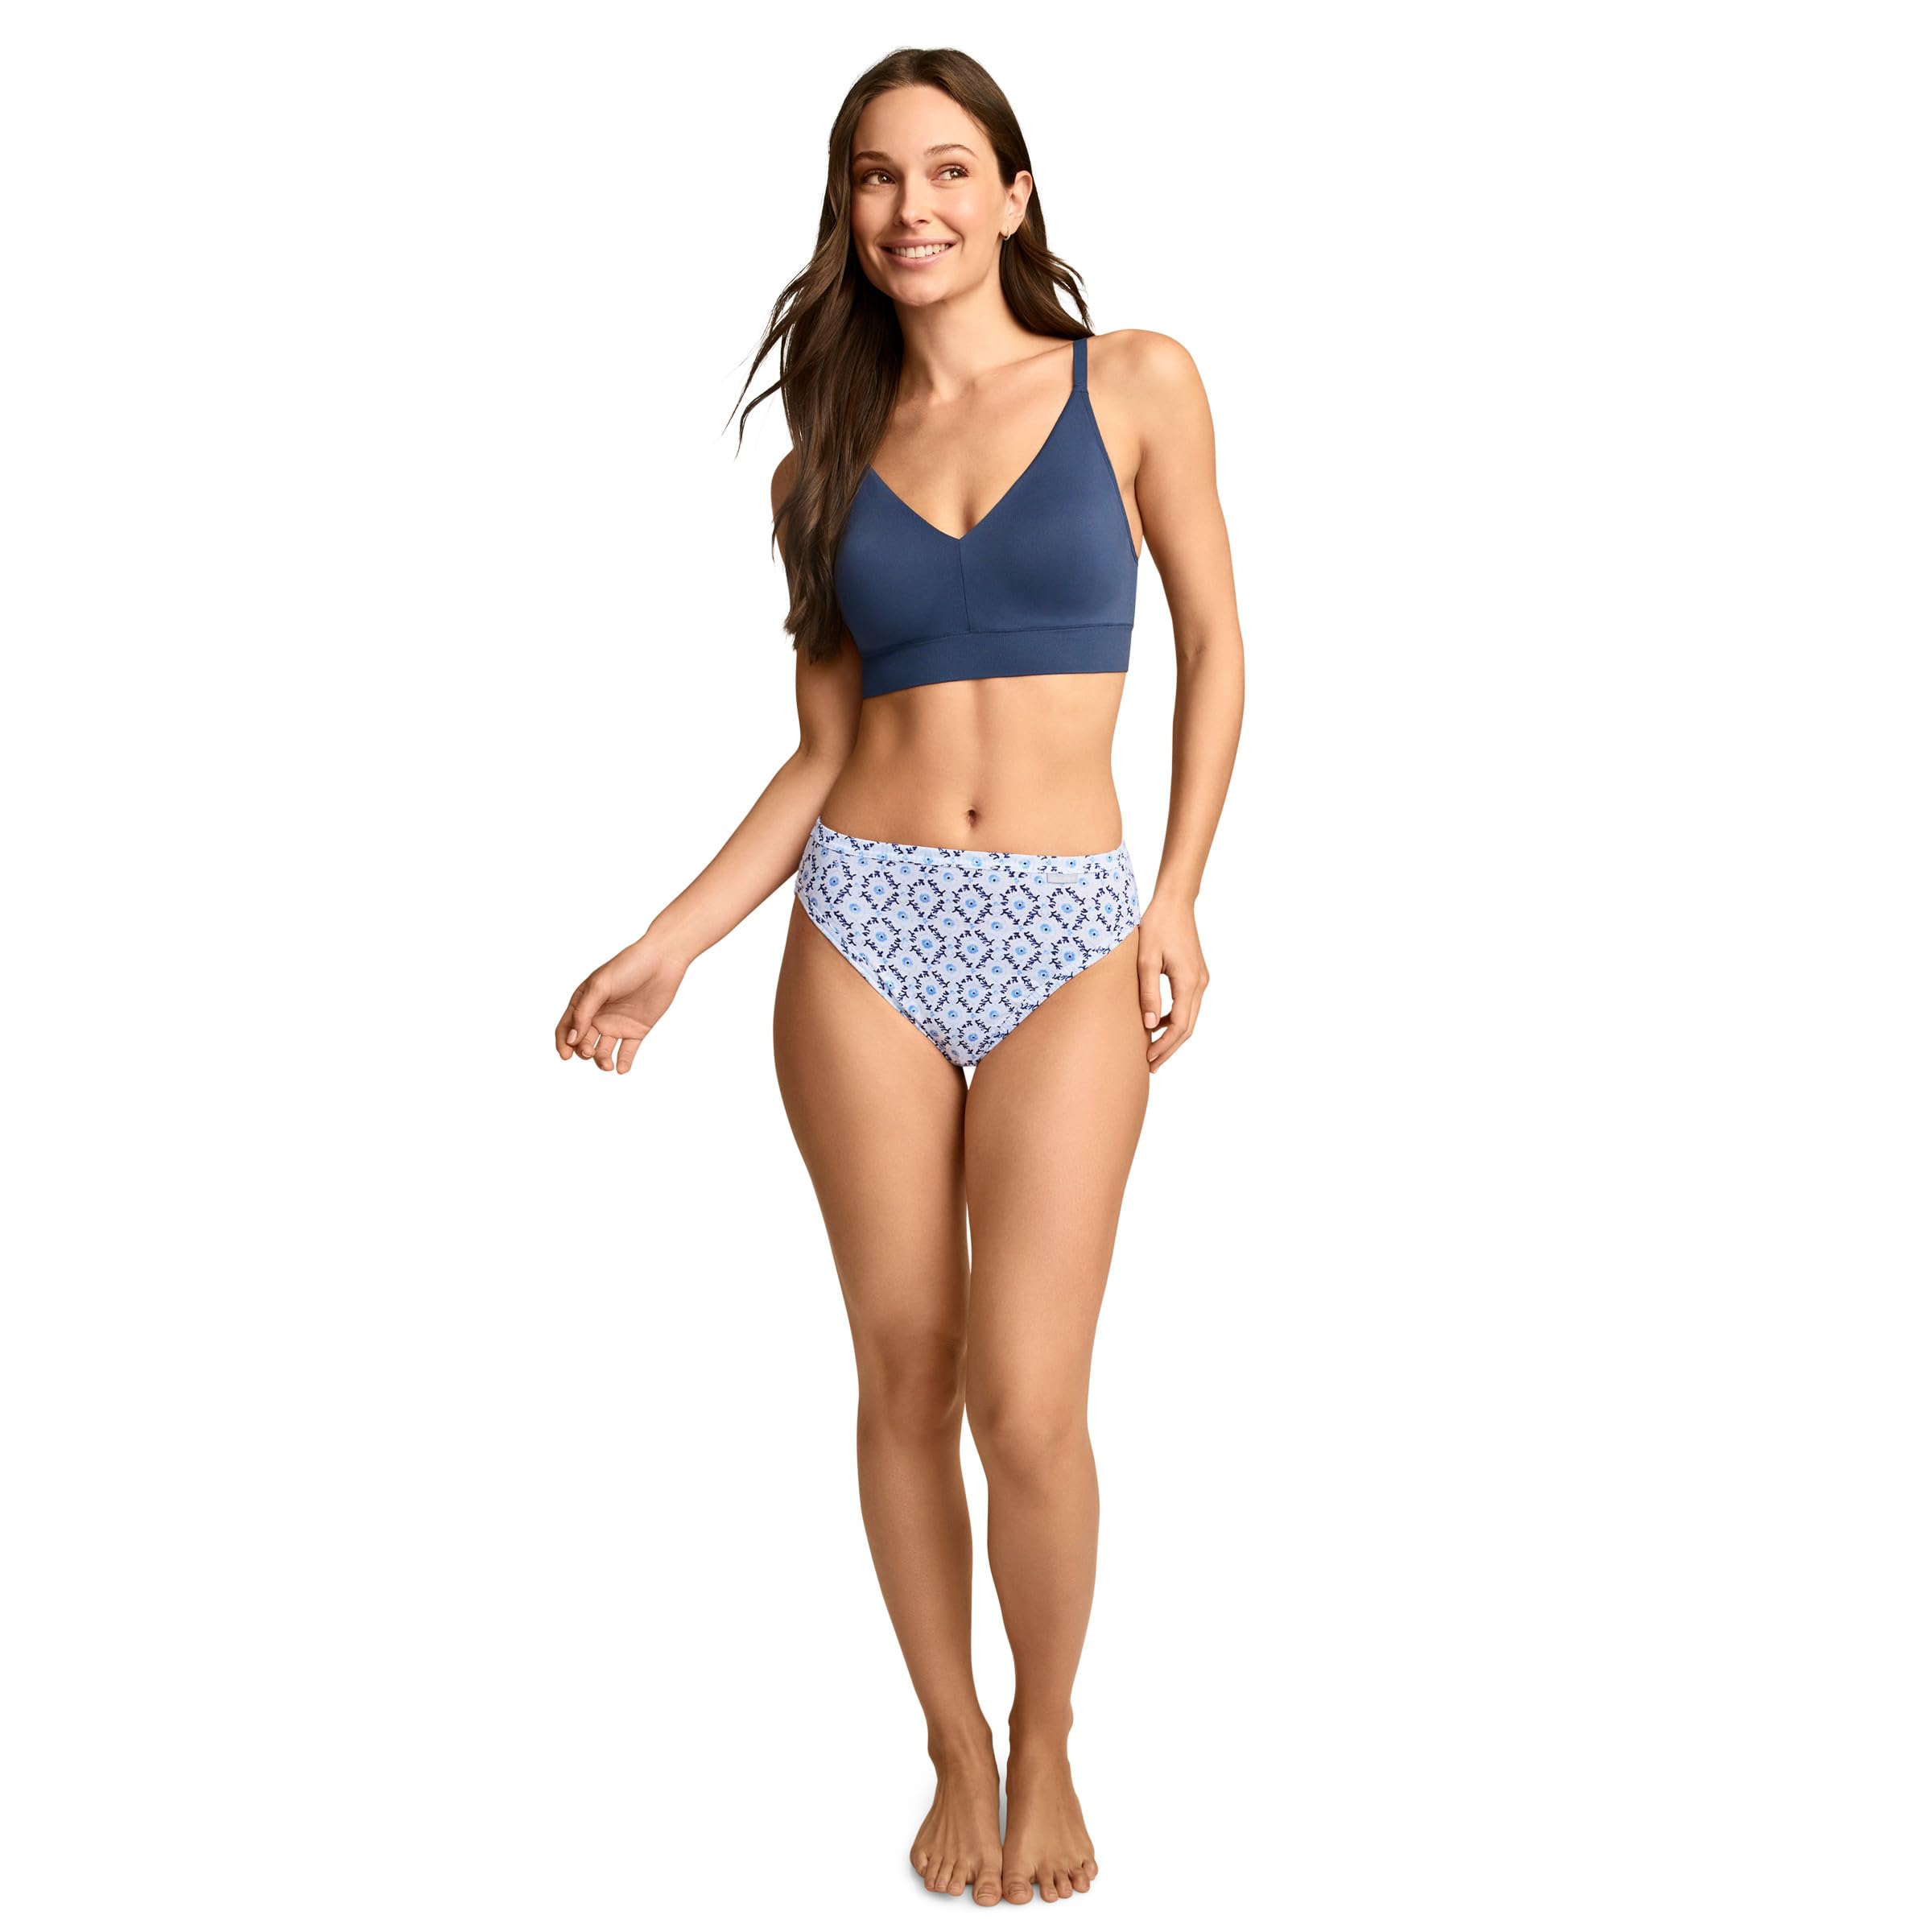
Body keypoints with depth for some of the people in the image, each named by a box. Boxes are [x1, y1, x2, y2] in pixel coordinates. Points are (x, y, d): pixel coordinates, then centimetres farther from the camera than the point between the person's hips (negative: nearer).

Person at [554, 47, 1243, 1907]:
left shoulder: (1135, 385, 2)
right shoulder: (826, 460, 9)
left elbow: (1213, 645, 7)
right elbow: (822, 752, 9)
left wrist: (1179, 899, -1)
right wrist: (667, 946, 1)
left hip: (1066, 937, -2)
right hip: (863, 929, 2)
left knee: (1026, 1406, -8)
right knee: (905, 1383, 7)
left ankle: (1045, 1741, 20)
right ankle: (956, 1755, 27)